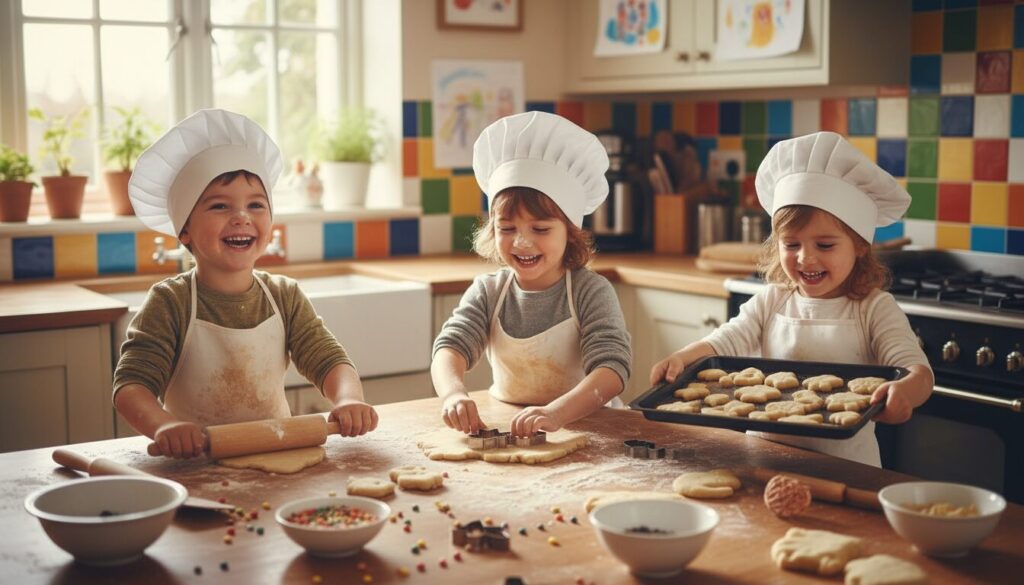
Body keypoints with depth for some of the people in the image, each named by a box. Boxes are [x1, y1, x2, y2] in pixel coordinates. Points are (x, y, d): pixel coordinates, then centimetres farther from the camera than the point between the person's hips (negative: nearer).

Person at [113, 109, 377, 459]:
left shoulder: (285, 297, 4)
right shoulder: (170, 303, -7)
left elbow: (329, 360, -1)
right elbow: (131, 385, -15)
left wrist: (349, 401, -25)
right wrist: (164, 426, -38)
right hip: (193, 464, -4)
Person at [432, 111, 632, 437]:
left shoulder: (591, 292, -10)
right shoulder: (487, 292, 1)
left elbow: (612, 369, -23)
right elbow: (450, 347, -12)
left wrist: (556, 413, -42)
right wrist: (454, 394, -37)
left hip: (587, 424, 0)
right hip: (504, 425, 1)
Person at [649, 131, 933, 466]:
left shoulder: (874, 309, -1)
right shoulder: (771, 302, 8)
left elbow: (917, 369, -11)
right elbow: (723, 343, 0)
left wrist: (909, 389, -36)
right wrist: (680, 359, -22)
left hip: (845, 462, -2)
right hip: (765, 458, 2)